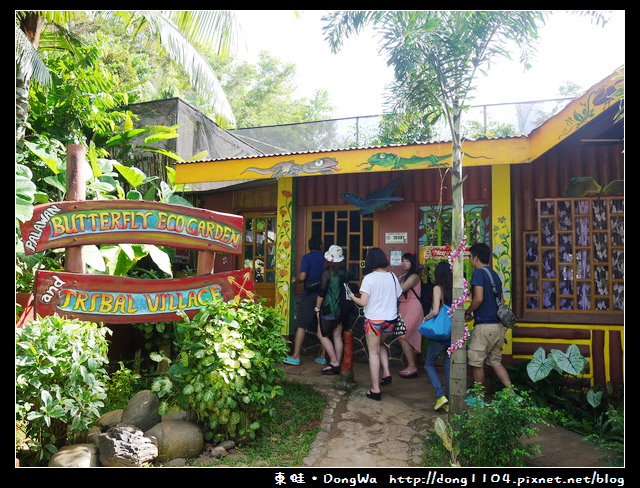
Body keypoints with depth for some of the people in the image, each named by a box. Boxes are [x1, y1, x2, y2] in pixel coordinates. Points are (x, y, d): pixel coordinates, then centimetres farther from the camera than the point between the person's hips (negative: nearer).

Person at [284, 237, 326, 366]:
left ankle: (296, 356, 1)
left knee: (301, 325, 0)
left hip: (310, 295, -4)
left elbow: (302, 276, -15)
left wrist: (296, 277, 6)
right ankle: (322, 356, 16)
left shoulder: (307, 257, -6)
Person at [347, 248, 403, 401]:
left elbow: (363, 302, -17)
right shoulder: (392, 276, 1)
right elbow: (398, 297, 8)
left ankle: (375, 389, 10)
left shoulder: (369, 278, -13)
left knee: (374, 352, 6)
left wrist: (352, 297, 1)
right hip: (390, 319, 5)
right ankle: (386, 372, 16)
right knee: (381, 344, 29)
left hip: (374, 319, -4)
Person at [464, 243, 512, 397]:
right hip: (498, 325, 9)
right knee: (496, 361, 17)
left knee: (476, 362, 4)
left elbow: (478, 298, -20)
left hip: (484, 325, -9)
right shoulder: (495, 274, 16)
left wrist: (467, 312, -4)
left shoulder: (479, 273, -10)